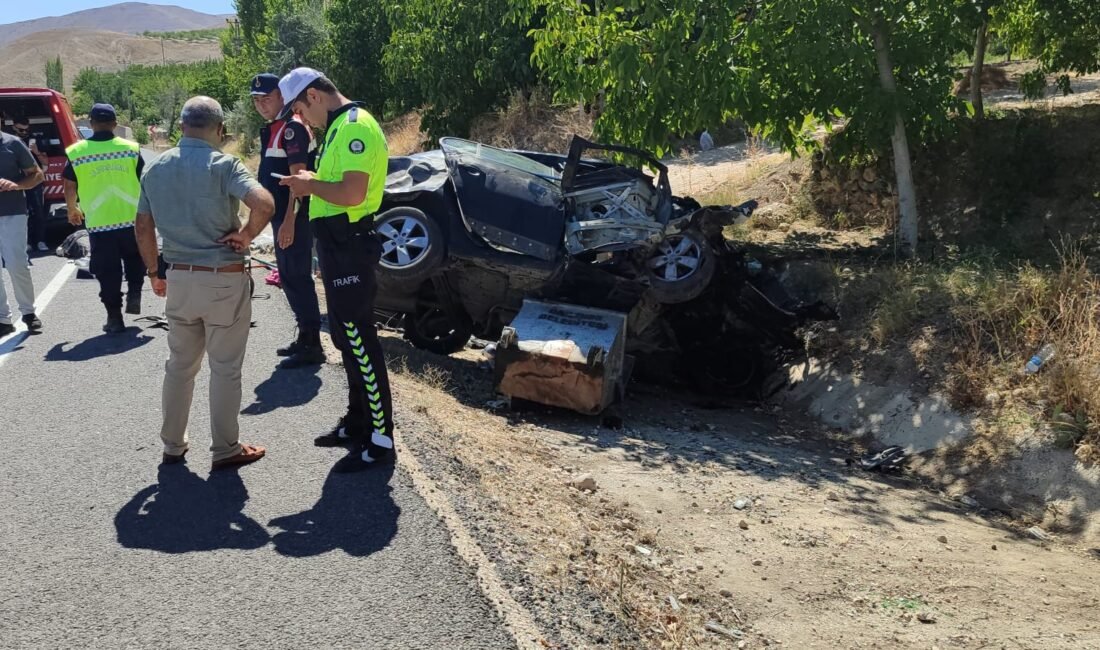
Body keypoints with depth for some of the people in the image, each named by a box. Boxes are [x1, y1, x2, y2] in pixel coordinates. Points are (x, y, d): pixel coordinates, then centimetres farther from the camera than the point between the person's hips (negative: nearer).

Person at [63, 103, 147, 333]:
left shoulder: (76, 152, -2)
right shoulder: (131, 148, -2)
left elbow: (70, 187, 6)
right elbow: (143, 183, 2)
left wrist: (72, 210, 24)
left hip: (98, 223, 0)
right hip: (131, 219, 1)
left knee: (107, 272, 8)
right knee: (135, 260, 26)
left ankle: (114, 317, 10)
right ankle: (134, 294, 14)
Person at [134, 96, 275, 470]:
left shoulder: (155, 169, 5)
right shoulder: (223, 165, -13)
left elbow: (143, 228, 11)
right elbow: (265, 204, -29)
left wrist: (154, 273, 20)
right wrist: (246, 236, -12)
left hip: (179, 278, 5)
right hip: (224, 280, -5)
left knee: (179, 365, 17)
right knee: (225, 369, 6)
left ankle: (173, 445, 26)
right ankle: (225, 449, 14)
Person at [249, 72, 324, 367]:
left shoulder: (292, 128, -13)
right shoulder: (272, 130, 18)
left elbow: (298, 177, -20)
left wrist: (289, 220, -24)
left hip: (294, 218, -10)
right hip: (281, 216, 10)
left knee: (298, 278, -8)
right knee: (289, 277, 15)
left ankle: (312, 344, -3)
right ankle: (305, 337, 25)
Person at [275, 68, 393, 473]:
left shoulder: (355, 126, -16)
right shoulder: (340, 127, 17)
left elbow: (352, 193, -26)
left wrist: (310, 184, -12)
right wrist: (311, 186, 8)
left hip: (349, 246, -11)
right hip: (337, 244, 11)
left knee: (360, 342, -7)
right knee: (347, 338, 17)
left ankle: (381, 438, 0)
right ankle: (358, 422, 29)